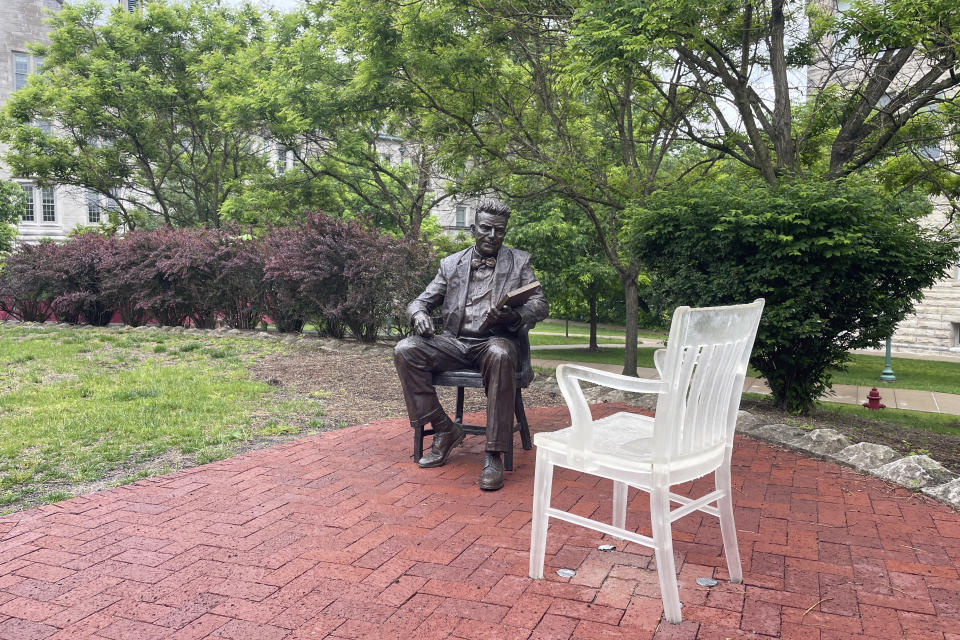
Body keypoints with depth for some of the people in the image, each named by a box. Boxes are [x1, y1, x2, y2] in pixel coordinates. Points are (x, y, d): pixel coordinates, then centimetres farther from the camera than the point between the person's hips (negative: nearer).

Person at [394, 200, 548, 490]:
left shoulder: (519, 262, 11)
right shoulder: (451, 264, 15)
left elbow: (540, 304, 1)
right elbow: (421, 301, 15)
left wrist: (513, 316, -22)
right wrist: (419, 314, -12)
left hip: (495, 340, -3)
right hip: (454, 342, 3)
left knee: (500, 355, -39)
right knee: (405, 350, -22)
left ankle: (494, 454, -33)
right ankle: (444, 429, -11)